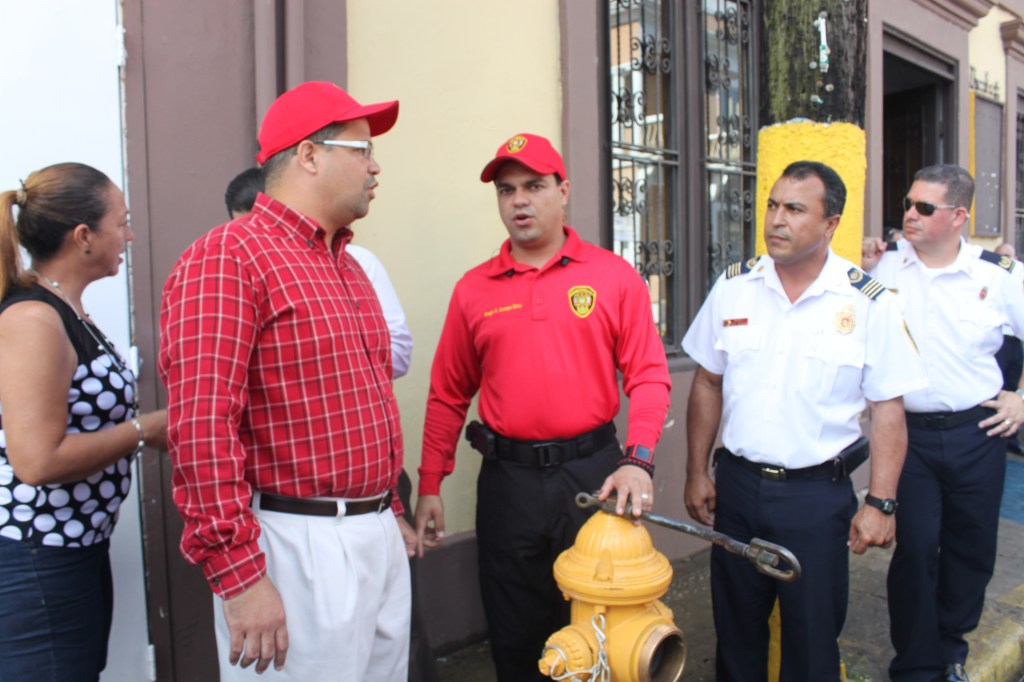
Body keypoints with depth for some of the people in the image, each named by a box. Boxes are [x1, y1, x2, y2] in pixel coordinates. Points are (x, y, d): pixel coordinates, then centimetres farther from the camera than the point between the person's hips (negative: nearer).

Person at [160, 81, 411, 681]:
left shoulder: (350, 268, 15)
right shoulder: (227, 258, -13)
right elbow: (201, 426, -20)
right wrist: (238, 575, -21)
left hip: (380, 538, 8)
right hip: (300, 548, -8)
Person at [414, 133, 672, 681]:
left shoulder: (614, 276, -1)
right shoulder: (473, 289, 3)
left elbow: (649, 376, -4)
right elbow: (448, 395, 6)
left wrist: (638, 461, -17)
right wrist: (430, 487, 7)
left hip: (592, 471, -1)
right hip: (507, 478, 2)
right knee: (514, 635, 16)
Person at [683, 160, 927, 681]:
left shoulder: (868, 303, -8)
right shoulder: (733, 286, 0)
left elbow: (888, 408, -4)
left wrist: (880, 503, -9)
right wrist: (697, 472, 6)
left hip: (819, 493, -2)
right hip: (737, 483, 3)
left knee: (812, 640, 12)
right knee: (735, 629, 18)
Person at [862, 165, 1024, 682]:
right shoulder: (884, 265, -4)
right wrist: (865, 273, -13)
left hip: (977, 432, 2)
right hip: (908, 431, -2)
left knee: (971, 546, 14)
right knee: (915, 548, 2)